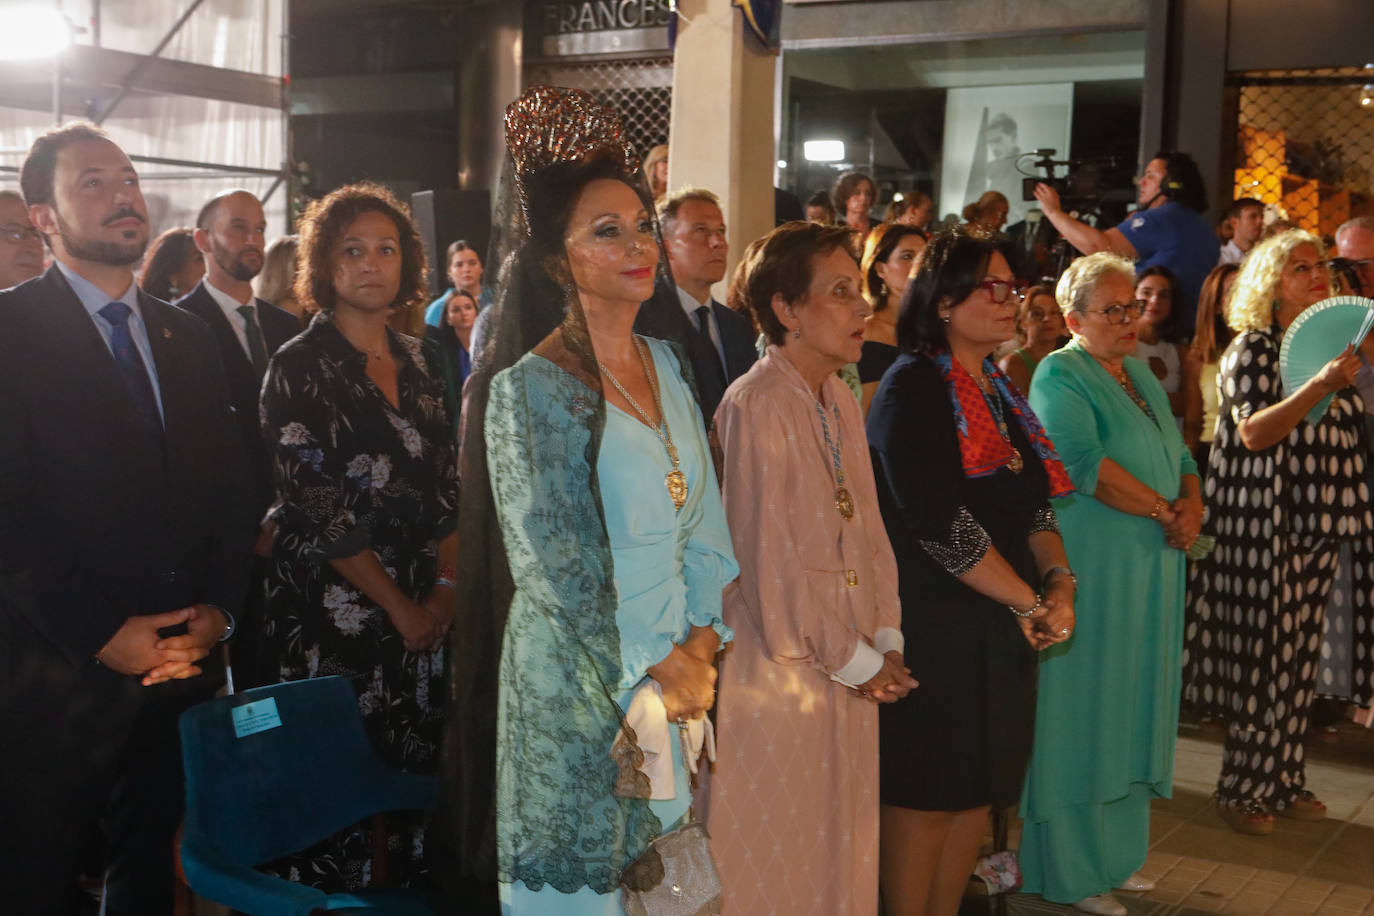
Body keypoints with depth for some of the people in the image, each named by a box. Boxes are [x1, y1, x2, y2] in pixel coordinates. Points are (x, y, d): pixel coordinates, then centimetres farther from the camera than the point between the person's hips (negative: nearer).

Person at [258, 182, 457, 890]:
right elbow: (316, 513, -10)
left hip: (422, 612, 5)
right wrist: (398, 605, -9)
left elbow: (447, 488, 12)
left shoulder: (417, 364, 11)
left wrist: (446, 590, -2)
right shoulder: (299, 369, -5)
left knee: (416, 776, 6)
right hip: (334, 613, -5)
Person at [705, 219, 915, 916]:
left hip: (851, 671, 8)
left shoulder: (840, 401, 9)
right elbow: (770, 563, -19)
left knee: (842, 847, 17)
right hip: (780, 669, -8)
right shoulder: (756, 407, -17)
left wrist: (886, 640, 2)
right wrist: (857, 661, -10)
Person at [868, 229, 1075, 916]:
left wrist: (1059, 581, -4)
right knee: (926, 795, -1)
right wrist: (1030, 601, -12)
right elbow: (938, 523, -19)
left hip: (1002, 626, 8)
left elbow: (1034, 506, 15)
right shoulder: (912, 388, -11)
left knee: (979, 789, 12)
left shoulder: (1000, 393, 15)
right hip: (934, 625, -8)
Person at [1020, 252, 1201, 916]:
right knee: (1081, 717, -1)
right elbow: (1083, 464, -21)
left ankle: (1115, 855, 24)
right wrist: (1166, 511, -16)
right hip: (1089, 572, -8)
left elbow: (1182, 458, 16)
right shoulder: (1060, 375, -9)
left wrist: (1192, 504, -6)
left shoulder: (1141, 376, 16)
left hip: (1151, 571, 8)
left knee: (1131, 712, 13)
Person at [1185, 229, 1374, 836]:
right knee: (1264, 654, -3)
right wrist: (1320, 387, -28)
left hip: (1316, 523, 7)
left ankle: (1283, 780, 21)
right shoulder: (1253, 348, -8)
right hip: (1262, 522, -7)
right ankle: (1244, 789, 8)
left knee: (1299, 655, 11)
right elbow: (1252, 433, -20)